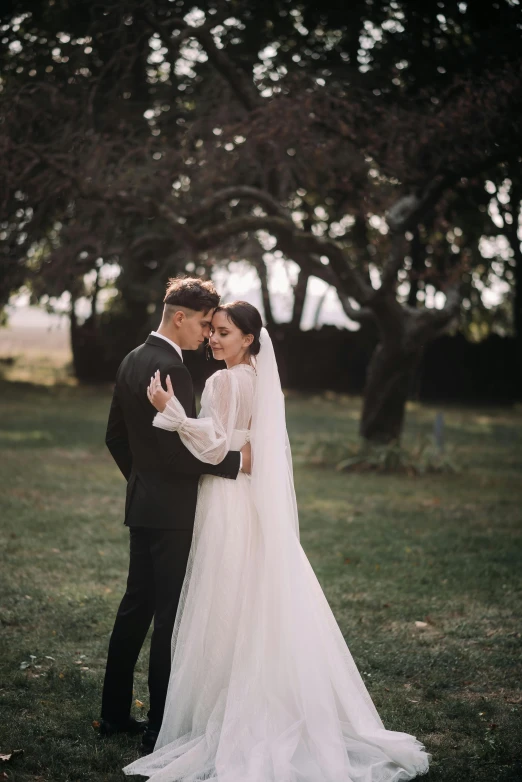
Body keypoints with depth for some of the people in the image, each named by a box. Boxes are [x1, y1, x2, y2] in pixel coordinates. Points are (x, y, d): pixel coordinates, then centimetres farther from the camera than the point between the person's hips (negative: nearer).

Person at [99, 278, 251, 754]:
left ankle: (115, 713, 24)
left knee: (136, 605, 16)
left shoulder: (133, 361, 10)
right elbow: (179, 450, -25)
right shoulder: (170, 368, -19)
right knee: (170, 614, -3)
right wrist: (236, 461, -18)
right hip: (171, 510, -10)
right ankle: (160, 725, 3)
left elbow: (116, 436, 18)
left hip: (142, 505, 10)